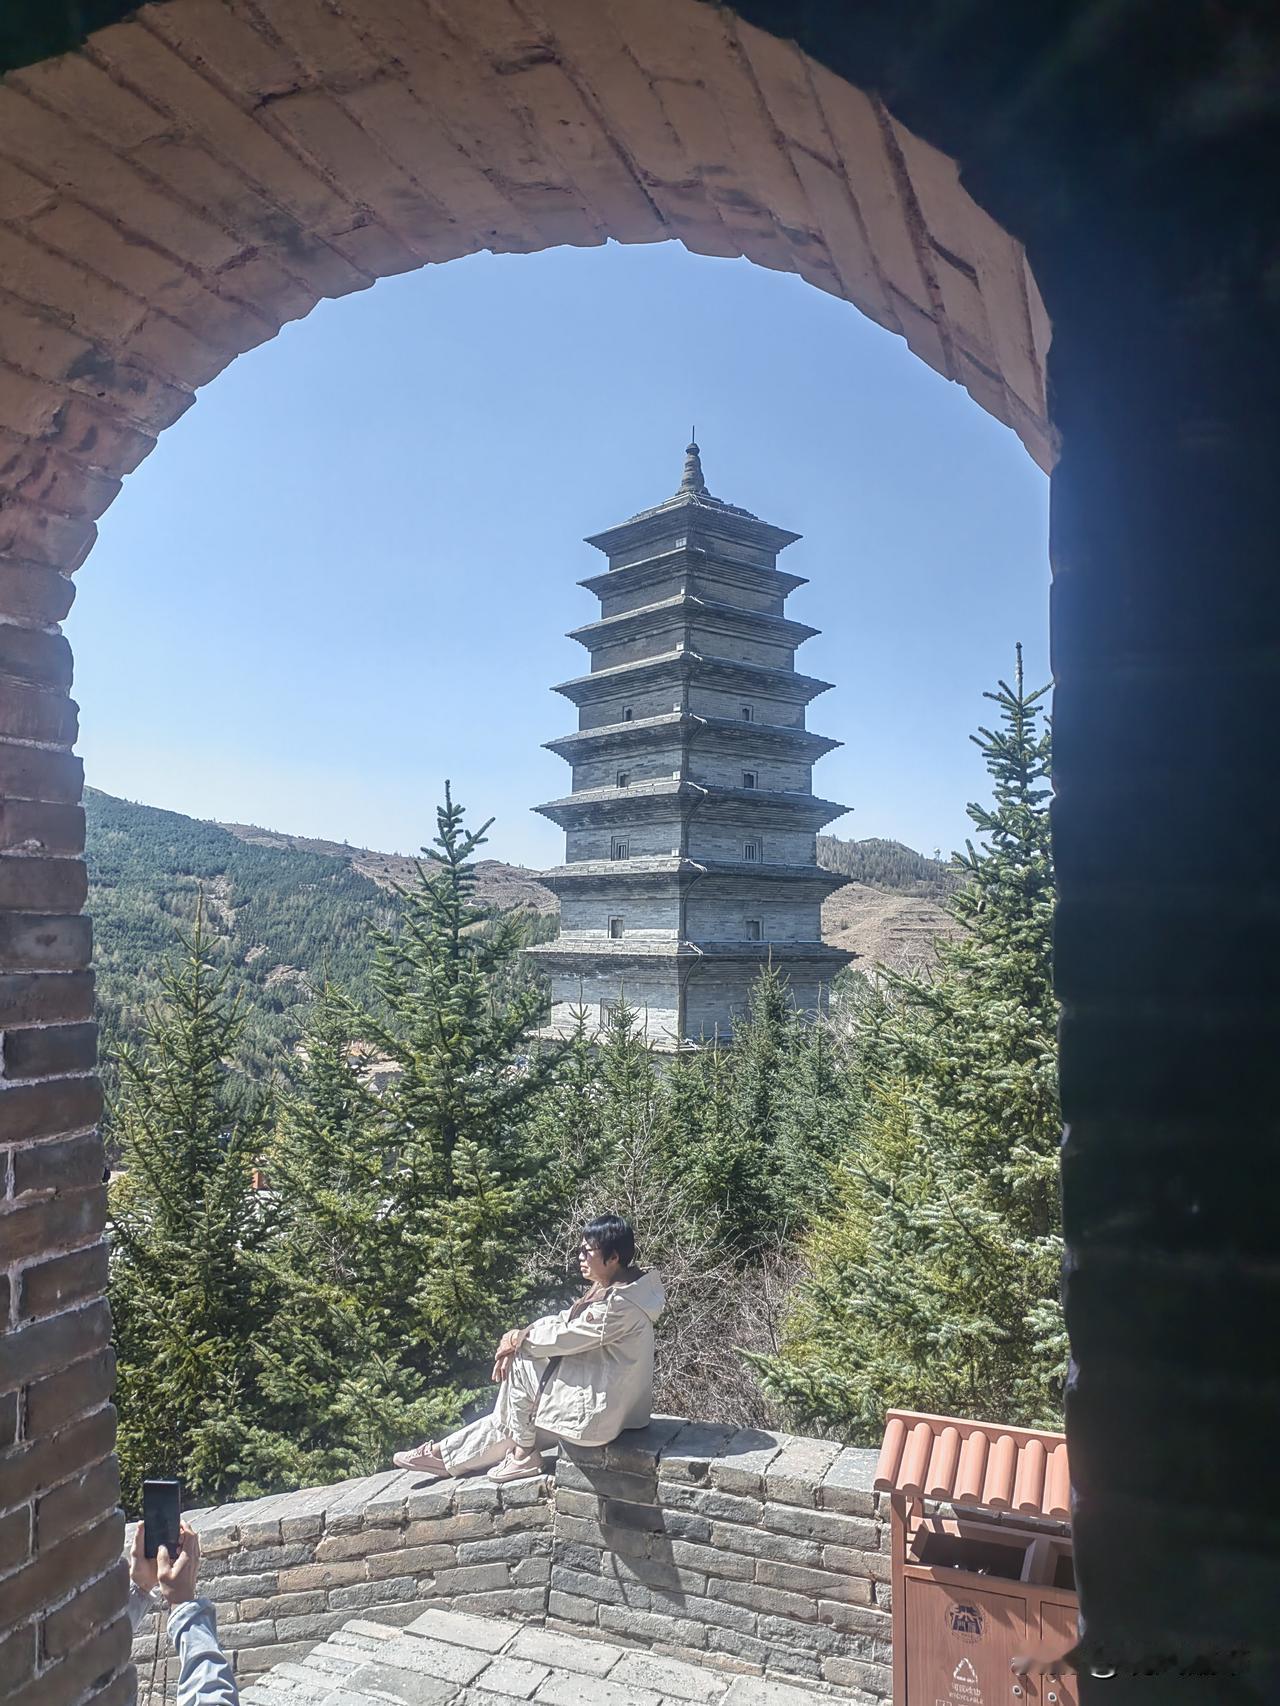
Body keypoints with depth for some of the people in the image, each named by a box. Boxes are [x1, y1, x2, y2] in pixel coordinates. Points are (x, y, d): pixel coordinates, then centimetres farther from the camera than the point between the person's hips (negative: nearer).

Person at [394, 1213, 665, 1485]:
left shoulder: (621, 1304, -24)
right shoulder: (606, 1290, 7)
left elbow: (565, 1336, -21)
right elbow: (562, 1321, 7)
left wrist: (518, 1340, -6)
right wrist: (518, 1338, -7)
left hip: (596, 1412, -9)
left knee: (519, 1365, -1)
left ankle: (523, 1455, 12)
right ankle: (445, 1454, 27)